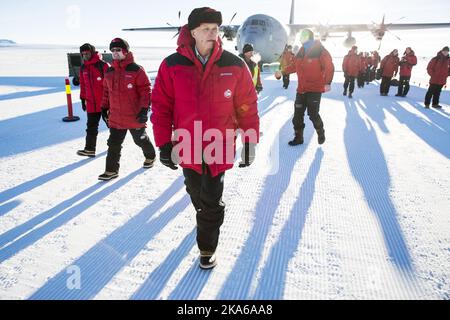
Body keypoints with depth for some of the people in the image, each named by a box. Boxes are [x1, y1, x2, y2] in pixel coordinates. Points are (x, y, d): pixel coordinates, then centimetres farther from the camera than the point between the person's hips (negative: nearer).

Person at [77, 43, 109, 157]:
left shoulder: (102, 65, -10)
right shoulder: (83, 68, 10)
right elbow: (83, 84, 17)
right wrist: (83, 99, 16)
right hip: (91, 103, 5)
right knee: (91, 126, 5)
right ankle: (89, 149, 10)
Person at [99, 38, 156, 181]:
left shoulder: (136, 70, -11)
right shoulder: (109, 72, 9)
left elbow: (145, 90, -14)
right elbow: (107, 91, 19)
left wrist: (144, 109, -19)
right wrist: (104, 107, 17)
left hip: (135, 116, -5)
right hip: (116, 118, 5)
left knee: (141, 140, 14)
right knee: (114, 144, 6)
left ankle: (150, 156, 41)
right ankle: (111, 170, 16)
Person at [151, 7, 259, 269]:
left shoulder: (235, 66, -6)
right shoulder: (172, 66, -6)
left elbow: (247, 106, 0)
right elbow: (162, 106, -2)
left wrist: (250, 142, 2)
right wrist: (164, 144, -3)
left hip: (219, 148, -1)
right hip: (187, 147, 2)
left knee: (211, 201, 4)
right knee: (197, 195, 19)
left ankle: (207, 247, 27)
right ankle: (207, 216, 51)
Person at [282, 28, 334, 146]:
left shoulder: (320, 51, -10)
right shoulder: (301, 52, 9)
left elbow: (329, 67, -11)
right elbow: (295, 66, 20)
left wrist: (327, 83, -17)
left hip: (315, 89, -6)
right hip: (301, 89, 6)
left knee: (313, 114, -3)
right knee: (298, 115, 6)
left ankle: (320, 133, 23)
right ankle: (298, 137, 18)